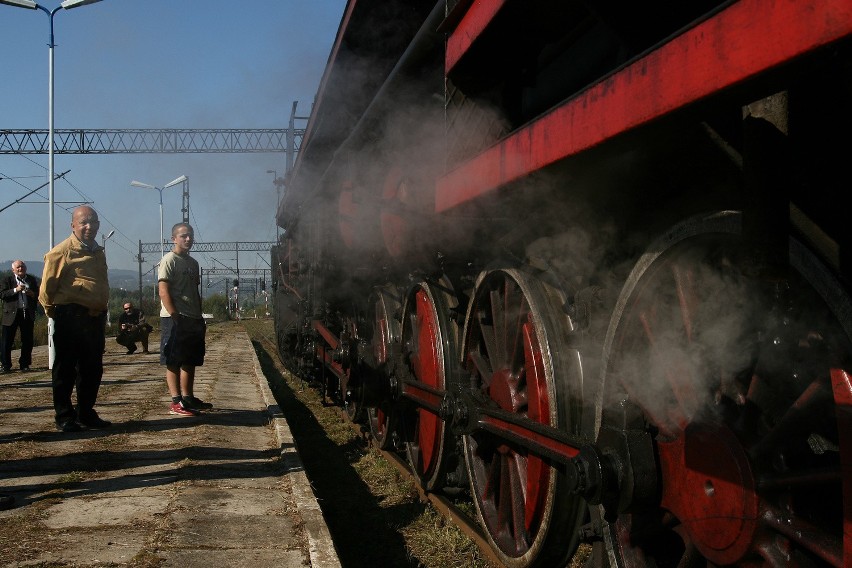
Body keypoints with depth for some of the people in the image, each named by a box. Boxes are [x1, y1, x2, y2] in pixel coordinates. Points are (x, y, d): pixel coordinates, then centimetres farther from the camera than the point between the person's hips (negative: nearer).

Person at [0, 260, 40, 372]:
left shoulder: (32, 280, 14)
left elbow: (39, 295, 14)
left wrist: (32, 294, -8)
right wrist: (15, 290, -20)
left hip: (28, 314, 3)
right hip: (12, 314, -2)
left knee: (27, 341, 5)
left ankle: (24, 364, 15)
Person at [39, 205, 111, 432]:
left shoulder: (98, 252, 14)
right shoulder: (61, 251, -10)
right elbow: (47, 287, -7)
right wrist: (53, 312, 3)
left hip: (95, 318, 8)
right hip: (70, 318, -8)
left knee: (92, 370, 13)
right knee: (65, 369, 1)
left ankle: (86, 413, 24)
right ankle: (64, 416, 9)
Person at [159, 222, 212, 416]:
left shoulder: (193, 263, 19)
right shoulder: (169, 260, -7)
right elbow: (164, 292, -15)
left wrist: (200, 317, 18)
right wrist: (175, 317, -20)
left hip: (193, 319, 9)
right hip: (175, 319, -9)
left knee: (190, 362, 12)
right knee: (174, 362, -7)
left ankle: (188, 398, 20)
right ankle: (176, 402, -7)